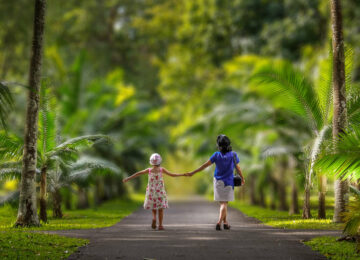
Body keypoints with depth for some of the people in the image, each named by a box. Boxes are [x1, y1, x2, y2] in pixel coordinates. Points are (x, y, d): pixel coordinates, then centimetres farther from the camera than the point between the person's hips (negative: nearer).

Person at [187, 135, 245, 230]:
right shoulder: (233, 155, -9)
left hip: (218, 182, 1)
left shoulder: (217, 155, -9)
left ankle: (225, 223, 21)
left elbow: (205, 165, -8)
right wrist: (242, 178, 17)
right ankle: (219, 222, -22)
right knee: (224, 203, -2)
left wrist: (193, 172, -1)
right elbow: (238, 168, 0)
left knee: (222, 203, 16)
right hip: (228, 182, -1)